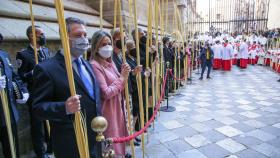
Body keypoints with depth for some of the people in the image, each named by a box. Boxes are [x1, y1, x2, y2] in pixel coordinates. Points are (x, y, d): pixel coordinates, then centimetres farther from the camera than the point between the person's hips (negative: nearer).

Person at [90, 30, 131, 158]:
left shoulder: (110, 62, 7)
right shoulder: (95, 65, -19)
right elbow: (106, 93, -23)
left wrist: (124, 75, -7)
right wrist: (122, 77, -16)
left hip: (118, 106, 8)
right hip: (107, 110, -8)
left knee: (119, 134, 23)